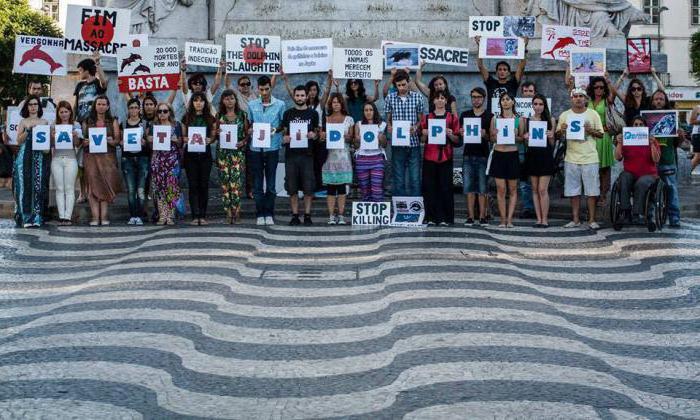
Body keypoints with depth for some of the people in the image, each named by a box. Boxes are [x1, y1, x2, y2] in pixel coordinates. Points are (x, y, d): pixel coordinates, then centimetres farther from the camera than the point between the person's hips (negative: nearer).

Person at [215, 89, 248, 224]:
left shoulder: (242, 115, 7)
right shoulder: (219, 116, 9)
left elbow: (247, 133, 9)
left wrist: (243, 142, -9)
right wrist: (217, 132, -9)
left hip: (238, 151, -1)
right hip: (223, 152, 1)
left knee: (236, 181, -12)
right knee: (225, 181, -2)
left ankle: (235, 211, -8)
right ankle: (228, 211, 4)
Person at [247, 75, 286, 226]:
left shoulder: (280, 104, 1)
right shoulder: (252, 105, 7)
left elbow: (284, 125, 6)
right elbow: (249, 123, 14)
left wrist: (276, 130, -13)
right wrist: (251, 131, -7)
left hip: (272, 148, -1)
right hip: (256, 148, 2)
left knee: (271, 183, 2)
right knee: (257, 183, 4)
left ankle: (269, 214, 11)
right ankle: (260, 214, 10)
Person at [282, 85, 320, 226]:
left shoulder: (313, 113, 8)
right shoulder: (288, 113, 10)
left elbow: (317, 133, 12)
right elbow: (283, 132, 12)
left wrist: (313, 135, -10)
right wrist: (284, 138, -10)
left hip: (307, 154, -1)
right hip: (291, 154, 1)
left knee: (308, 187, -2)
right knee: (292, 187, 2)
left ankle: (307, 215, 5)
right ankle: (295, 215, 9)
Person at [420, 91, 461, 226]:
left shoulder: (452, 118, 8)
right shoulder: (426, 118, 11)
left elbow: (457, 140, 7)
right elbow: (422, 139, 14)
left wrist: (450, 134, -12)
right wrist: (424, 134, -7)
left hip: (446, 158, -1)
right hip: (429, 157, 1)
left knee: (445, 187, -3)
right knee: (429, 187, -1)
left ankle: (445, 218, 2)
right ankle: (431, 217, 6)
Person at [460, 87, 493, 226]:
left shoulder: (489, 116, 6)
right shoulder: (465, 115, 13)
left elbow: (493, 137, 4)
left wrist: (485, 135, -16)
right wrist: (461, 133, -7)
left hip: (483, 155, -2)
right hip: (468, 155, 2)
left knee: (482, 188, -2)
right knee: (469, 187, 0)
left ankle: (482, 216, 2)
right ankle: (470, 216, 3)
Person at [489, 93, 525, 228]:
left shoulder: (519, 119, 3)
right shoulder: (495, 119, 6)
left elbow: (522, 138, 6)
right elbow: (492, 138, 11)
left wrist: (514, 137, -14)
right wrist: (496, 135, -11)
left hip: (512, 156, -1)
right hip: (498, 155, 1)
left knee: (512, 189, 2)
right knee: (500, 189, -1)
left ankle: (509, 219, 5)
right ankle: (503, 219, 5)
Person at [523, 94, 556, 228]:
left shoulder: (550, 120, 1)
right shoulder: (527, 120, 6)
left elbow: (552, 143, 3)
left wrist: (551, 136, -17)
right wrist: (525, 138, -10)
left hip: (545, 156, -3)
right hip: (532, 155, 3)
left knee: (543, 189, -8)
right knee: (535, 189, 5)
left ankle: (545, 219, -1)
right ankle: (539, 218, 10)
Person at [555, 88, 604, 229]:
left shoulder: (593, 114, 4)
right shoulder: (564, 115, 7)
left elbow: (601, 134, 4)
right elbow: (558, 136, 9)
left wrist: (591, 131, -15)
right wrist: (561, 130, -13)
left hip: (590, 158, -1)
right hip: (571, 158, 1)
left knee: (591, 191, -1)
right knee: (573, 191, 4)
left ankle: (592, 220, 5)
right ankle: (575, 219, 12)